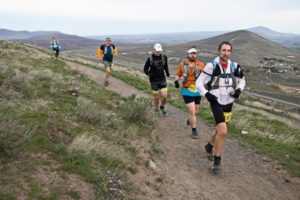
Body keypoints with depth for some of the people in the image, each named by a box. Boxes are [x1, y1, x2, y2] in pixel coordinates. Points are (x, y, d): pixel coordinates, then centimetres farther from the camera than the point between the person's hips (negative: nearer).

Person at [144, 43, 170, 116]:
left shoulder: (164, 57, -2)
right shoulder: (150, 59, -12)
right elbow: (145, 70, -4)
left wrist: (167, 72, 1)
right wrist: (149, 74, -19)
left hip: (162, 80, 3)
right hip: (154, 81, -2)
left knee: (165, 97, -4)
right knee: (156, 98, 6)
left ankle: (162, 107, 28)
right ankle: (156, 110, 34)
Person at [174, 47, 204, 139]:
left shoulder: (200, 64, -5)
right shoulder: (182, 64, -1)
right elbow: (178, 75, 11)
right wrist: (176, 81, -8)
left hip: (197, 91, 2)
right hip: (187, 91, -2)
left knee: (195, 111, 18)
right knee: (192, 111, -8)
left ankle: (190, 118, 53)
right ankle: (194, 130, 9)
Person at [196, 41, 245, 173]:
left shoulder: (235, 67, 1)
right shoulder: (211, 66, -12)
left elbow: (242, 80, 16)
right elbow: (199, 82, -8)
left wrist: (239, 89, -4)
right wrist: (206, 94, -22)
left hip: (228, 103, 6)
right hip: (216, 102, -5)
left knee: (219, 130, 20)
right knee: (223, 132, -17)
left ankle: (209, 147, 49)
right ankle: (217, 161, 1)